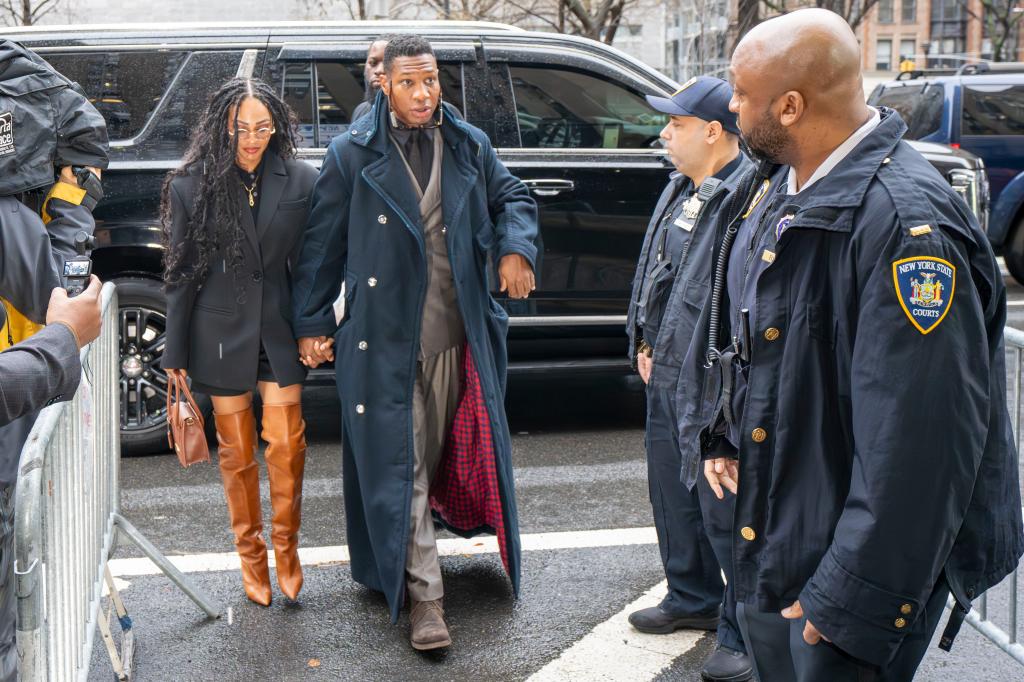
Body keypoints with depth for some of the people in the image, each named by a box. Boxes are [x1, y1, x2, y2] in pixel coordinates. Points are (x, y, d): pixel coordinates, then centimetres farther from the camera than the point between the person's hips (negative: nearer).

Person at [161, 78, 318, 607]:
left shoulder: (300, 181, -3)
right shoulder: (191, 186, -5)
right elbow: (180, 274, -1)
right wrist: (176, 353, -1)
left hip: (280, 331, 0)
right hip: (221, 334, 0)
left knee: (286, 445, -1)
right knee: (236, 451, 10)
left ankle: (286, 547, 20)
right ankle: (251, 554, 26)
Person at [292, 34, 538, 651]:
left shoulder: (469, 147, 6)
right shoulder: (353, 155, -2)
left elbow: (512, 198, 17)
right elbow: (323, 244, 2)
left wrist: (515, 248, -5)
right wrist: (313, 322, 4)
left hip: (457, 334, 3)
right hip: (384, 339, -3)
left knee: (437, 450, 15)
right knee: (400, 461, -2)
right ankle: (424, 593, 3)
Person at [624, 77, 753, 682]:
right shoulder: (680, 191, 12)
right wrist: (644, 343, 17)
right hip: (666, 375, 10)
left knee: (724, 507, -1)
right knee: (673, 494, 21)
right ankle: (693, 598, 40)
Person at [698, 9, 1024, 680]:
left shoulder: (908, 223, -28)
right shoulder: (784, 191, 3)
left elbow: (918, 440, -29)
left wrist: (856, 602, -25)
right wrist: (730, 437, 18)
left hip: (858, 552, -9)